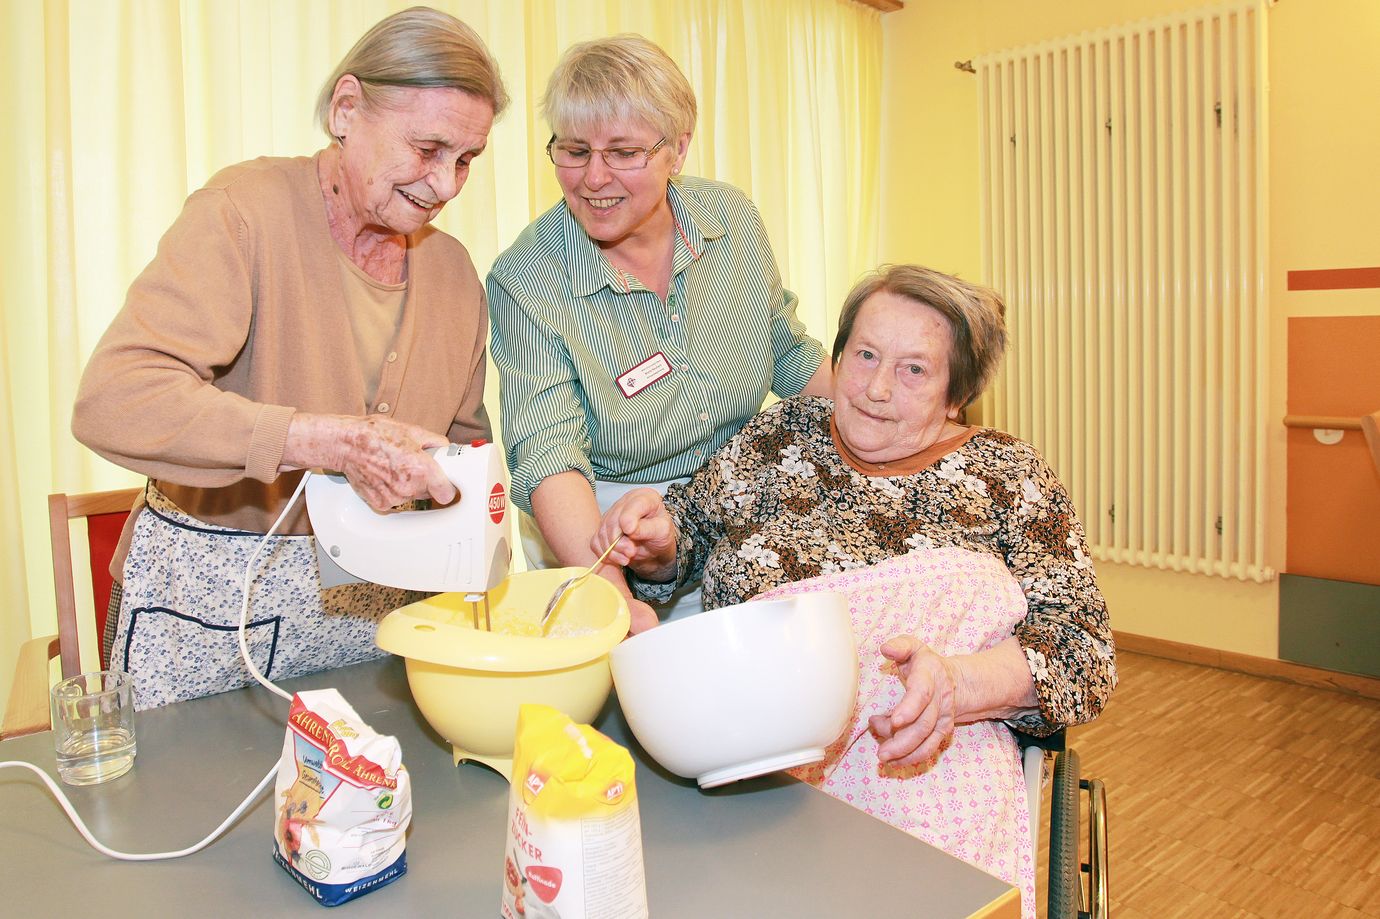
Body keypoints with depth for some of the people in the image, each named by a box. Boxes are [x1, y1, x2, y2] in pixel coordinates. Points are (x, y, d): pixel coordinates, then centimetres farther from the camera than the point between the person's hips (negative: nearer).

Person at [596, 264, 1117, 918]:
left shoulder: (1008, 478, 7)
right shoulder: (779, 437, 12)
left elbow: (1082, 650, -1)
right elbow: (691, 531, 20)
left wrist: (957, 682, -21)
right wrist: (657, 546, -5)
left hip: (922, 764, 0)